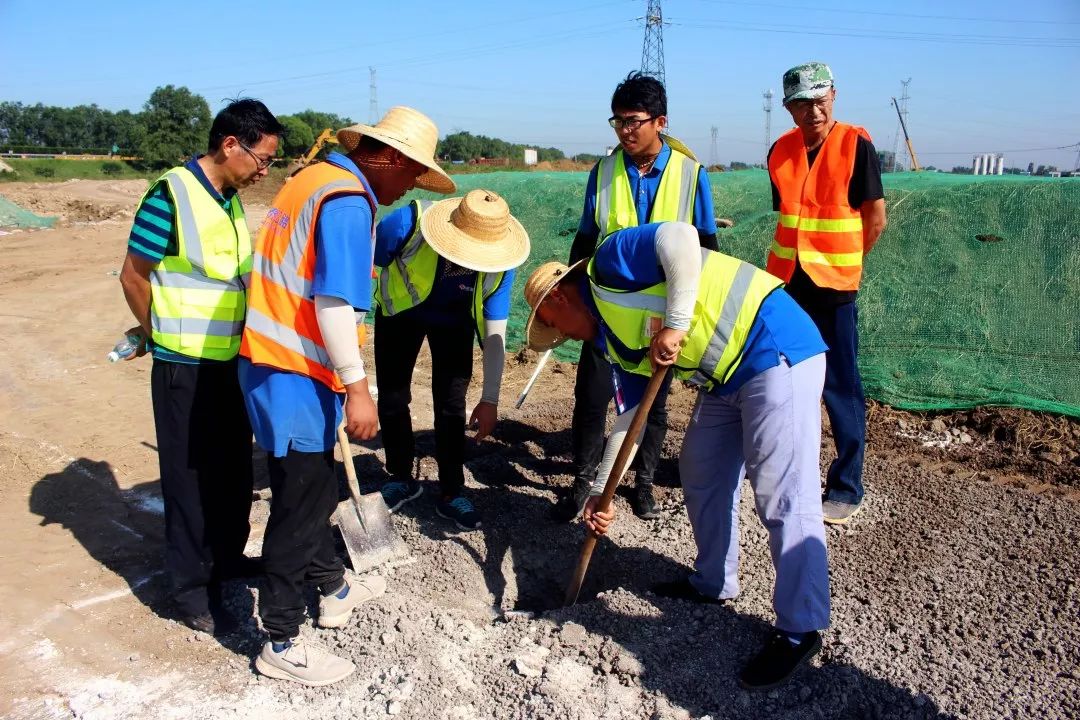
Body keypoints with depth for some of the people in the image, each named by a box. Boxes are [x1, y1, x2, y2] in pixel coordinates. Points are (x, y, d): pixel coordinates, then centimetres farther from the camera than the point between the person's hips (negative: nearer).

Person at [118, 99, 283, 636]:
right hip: (185, 368, -7)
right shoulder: (170, 196, -16)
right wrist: (161, 336, 3)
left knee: (234, 470, 18)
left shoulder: (230, 201, 7)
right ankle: (192, 592, 19)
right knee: (190, 476, 4)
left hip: (231, 361, 8)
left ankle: (227, 557, 38)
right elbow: (134, 277, -10)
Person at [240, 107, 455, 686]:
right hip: (296, 376, -10)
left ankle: (333, 588, 41)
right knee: (299, 507, 2)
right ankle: (281, 644, 16)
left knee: (314, 489, 22)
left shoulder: (312, 179, 13)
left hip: (270, 361, 10)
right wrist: (357, 389, -22)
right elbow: (335, 303, -25)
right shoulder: (349, 201, -16)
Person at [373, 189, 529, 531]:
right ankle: (401, 478, 25)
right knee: (392, 399, 4)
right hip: (400, 312, 0)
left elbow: (494, 334, -21)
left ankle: (451, 492, 12)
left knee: (451, 404, -3)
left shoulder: (499, 263, -31)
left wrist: (490, 400, -20)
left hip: (453, 322, 0)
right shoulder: (408, 223, -38)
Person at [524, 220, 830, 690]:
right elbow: (628, 418, 16)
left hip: (776, 350, -10)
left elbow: (677, 237, -23)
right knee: (701, 473, 17)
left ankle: (800, 629, 2)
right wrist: (601, 492, 15)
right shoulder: (613, 340, 17)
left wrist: (675, 323, -25)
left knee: (783, 496, -8)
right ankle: (713, 582, 34)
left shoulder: (609, 264, -6)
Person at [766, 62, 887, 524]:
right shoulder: (781, 151, 6)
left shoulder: (856, 145, -8)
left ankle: (846, 490, 10)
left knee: (841, 390, 0)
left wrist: (842, 262, 4)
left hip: (833, 288, -5)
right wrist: (801, 258, 10)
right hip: (784, 282, 5)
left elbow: (875, 219, -4)